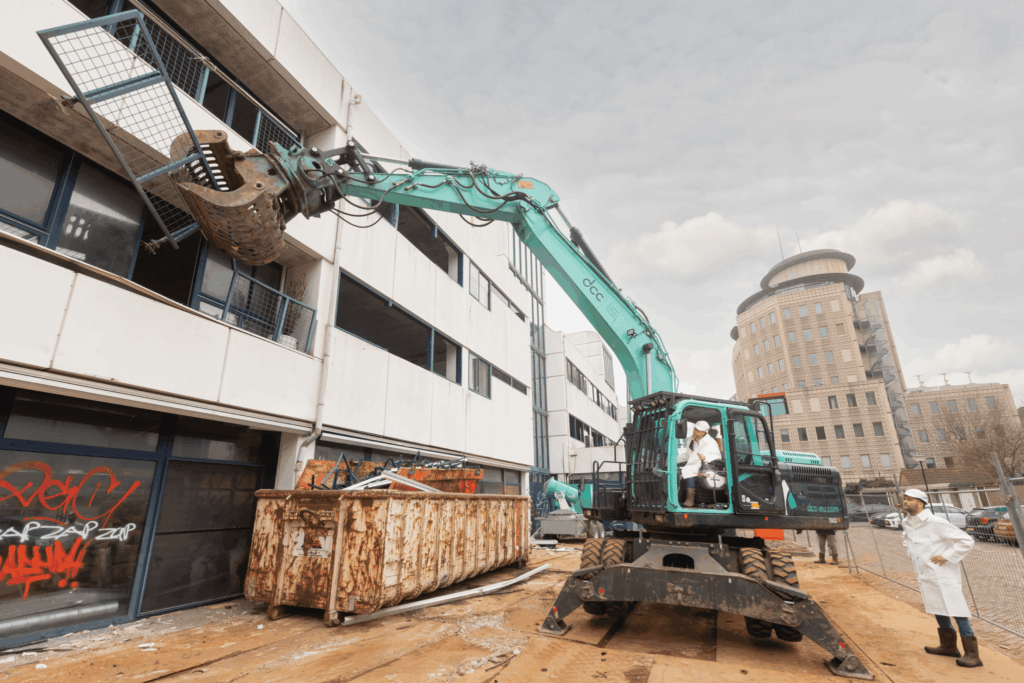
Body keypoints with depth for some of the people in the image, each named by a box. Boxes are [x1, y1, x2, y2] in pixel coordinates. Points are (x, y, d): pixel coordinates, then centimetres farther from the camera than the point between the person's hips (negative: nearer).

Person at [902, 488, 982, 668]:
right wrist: (911, 553, 11)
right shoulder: (907, 523, 5)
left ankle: (972, 654, 5)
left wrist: (947, 557, -17)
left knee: (956, 611, -4)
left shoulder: (936, 523, -18)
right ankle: (948, 646, 32)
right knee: (938, 611, 18)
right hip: (925, 577, 8)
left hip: (942, 576, -8)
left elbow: (967, 541, -15)